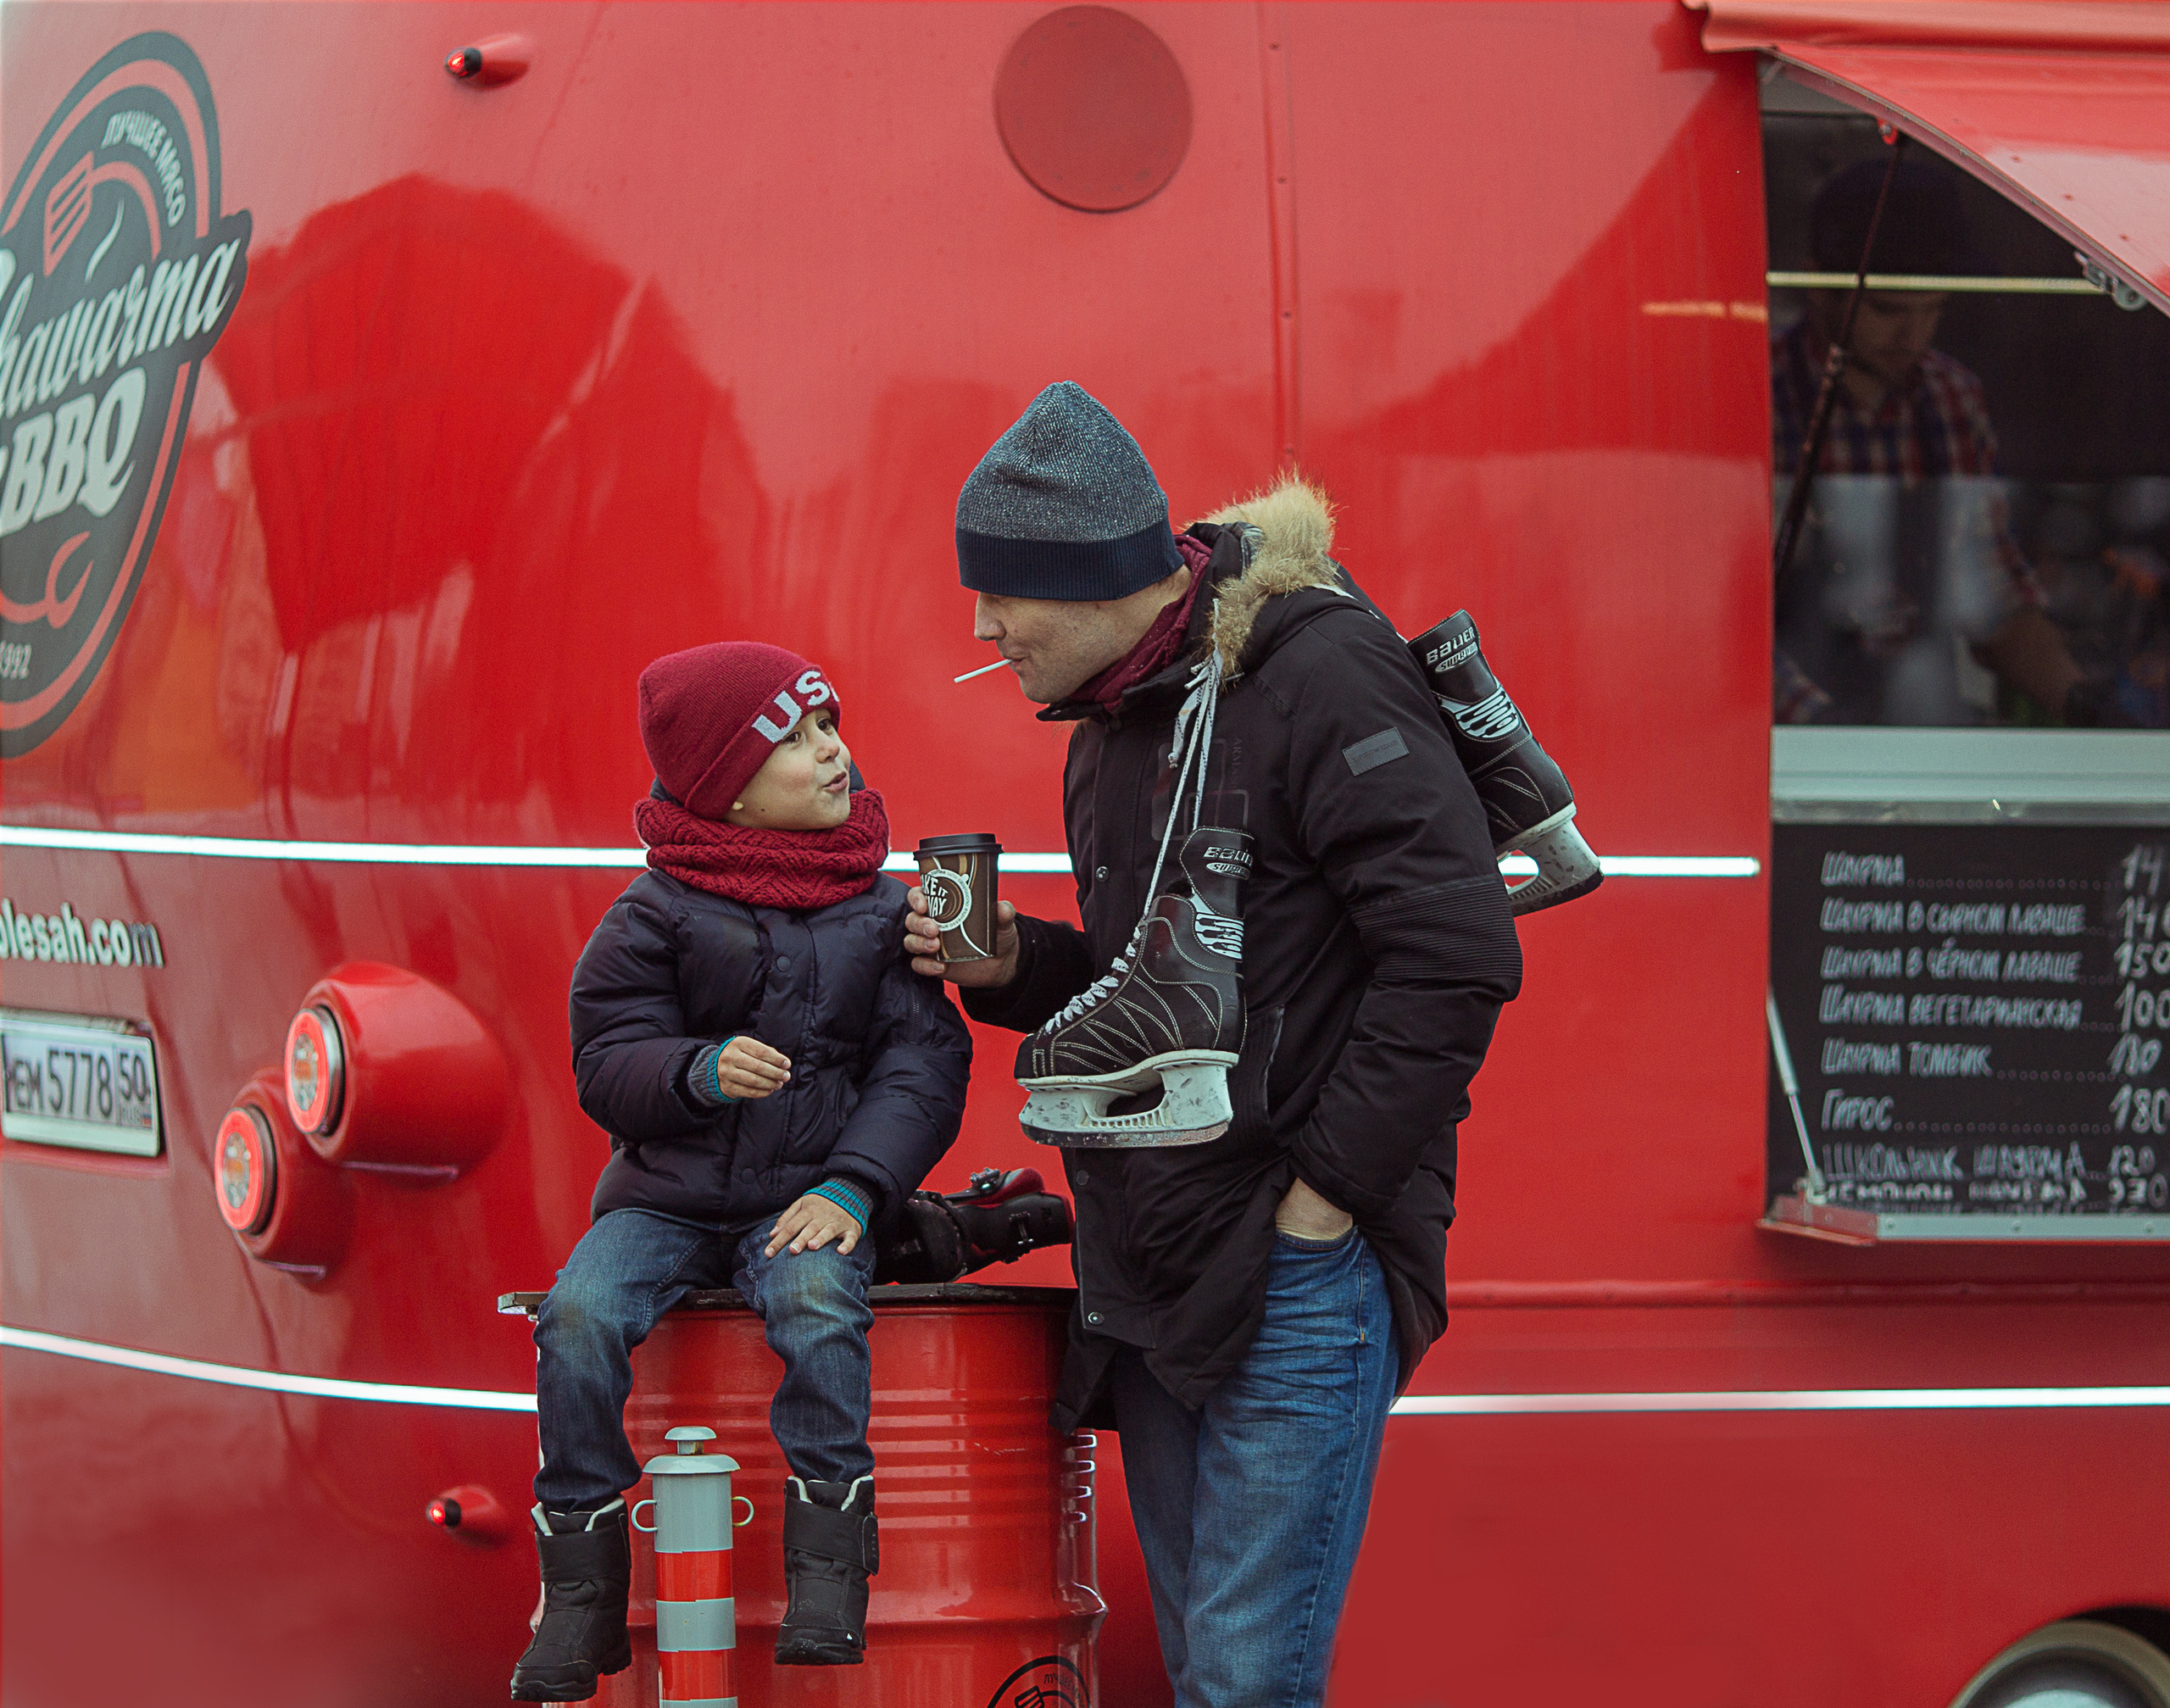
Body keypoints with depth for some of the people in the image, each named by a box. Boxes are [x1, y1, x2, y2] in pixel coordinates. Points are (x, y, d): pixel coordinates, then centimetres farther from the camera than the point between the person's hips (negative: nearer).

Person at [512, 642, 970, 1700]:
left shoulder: (880, 908, 5)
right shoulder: (658, 913, 1)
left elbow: (923, 1060, 0)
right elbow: (607, 1063, -1)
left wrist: (855, 1187, -14)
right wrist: (701, 1071, -22)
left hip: (808, 1198, 0)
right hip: (667, 1194, 0)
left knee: (819, 1303, -32)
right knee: (579, 1316, -25)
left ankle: (828, 1573, -23)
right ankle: (581, 1588, -12)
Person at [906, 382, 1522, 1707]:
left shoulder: (1317, 676, -14)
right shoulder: (1112, 726, 14)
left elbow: (1457, 956, -19)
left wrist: (1323, 1195, -18)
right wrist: (1016, 967, 5)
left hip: (1301, 1262, -9)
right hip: (1154, 1273, 9)